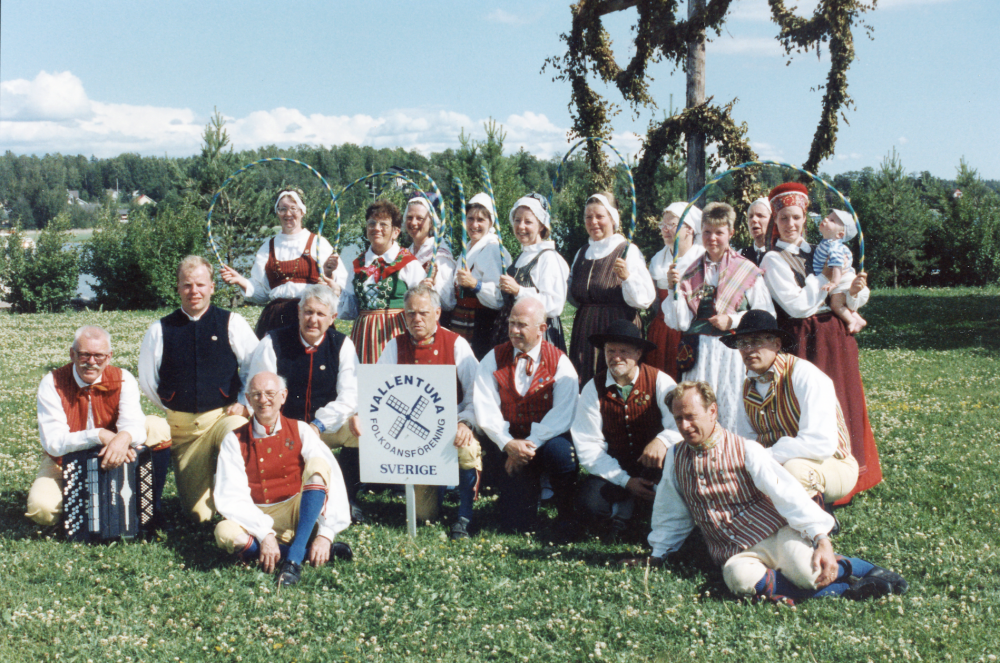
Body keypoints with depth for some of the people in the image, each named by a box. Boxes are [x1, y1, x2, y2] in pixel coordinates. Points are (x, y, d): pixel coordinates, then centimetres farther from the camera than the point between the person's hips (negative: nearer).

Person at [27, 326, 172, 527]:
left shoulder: (123, 380, -12)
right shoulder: (52, 384, -17)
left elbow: (134, 424, -25)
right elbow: (53, 442, -24)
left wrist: (125, 437, -52)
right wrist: (100, 435, -39)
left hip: (113, 459, 1)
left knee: (158, 428, -20)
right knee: (41, 508, -30)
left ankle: (150, 504, -6)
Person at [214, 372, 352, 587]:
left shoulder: (300, 430, 0)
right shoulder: (234, 441, -1)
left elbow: (332, 478, -11)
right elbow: (232, 497, -11)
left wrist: (326, 533, -24)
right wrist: (265, 534, -26)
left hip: (299, 513, 0)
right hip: (256, 518, 0)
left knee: (318, 465, -26)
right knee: (225, 532, -33)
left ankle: (294, 559, -34)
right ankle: (319, 550, -27)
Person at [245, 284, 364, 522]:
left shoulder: (342, 345, -1)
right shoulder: (273, 343, -4)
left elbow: (349, 396, -9)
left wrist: (318, 425, -22)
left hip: (328, 428, 1)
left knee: (361, 430, -26)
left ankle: (345, 498, -4)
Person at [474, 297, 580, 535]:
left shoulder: (560, 363, -4)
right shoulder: (494, 359, 1)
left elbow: (562, 415, -15)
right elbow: (485, 410, -7)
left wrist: (530, 444, -25)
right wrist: (508, 444, -21)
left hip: (547, 440, -1)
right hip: (510, 443, 1)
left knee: (561, 452, -38)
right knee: (516, 523, -9)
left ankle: (566, 514, -12)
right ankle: (529, 488, 28)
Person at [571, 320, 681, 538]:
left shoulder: (659, 381, -6)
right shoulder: (593, 389, -4)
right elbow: (588, 447, -7)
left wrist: (663, 440, -43)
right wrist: (626, 481, -19)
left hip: (653, 468, 0)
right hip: (614, 469, 0)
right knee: (592, 501, -30)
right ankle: (627, 505, 5)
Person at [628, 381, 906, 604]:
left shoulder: (745, 449, -4)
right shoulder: (675, 458, 9)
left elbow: (788, 495, -12)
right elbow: (671, 514, 24)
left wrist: (822, 540, -21)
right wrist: (657, 556, 27)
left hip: (776, 533, -3)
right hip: (737, 554, 3)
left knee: (806, 569, -36)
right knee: (740, 578, -35)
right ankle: (841, 588, -26)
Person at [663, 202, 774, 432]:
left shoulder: (747, 270, 4)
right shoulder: (691, 273, 10)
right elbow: (681, 323, 4)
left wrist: (732, 320, -9)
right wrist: (676, 289, -9)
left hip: (733, 354, -2)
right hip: (699, 356, 2)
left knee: (732, 414, -5)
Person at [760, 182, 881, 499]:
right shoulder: (774, 260, -4)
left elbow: (847, 304, 9)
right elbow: (798, 305, -16)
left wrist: (854, 292, -13)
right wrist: (827, 276, -9)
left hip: (836, 338, 6)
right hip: (805, 340, -6)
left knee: (843, 405, 9)